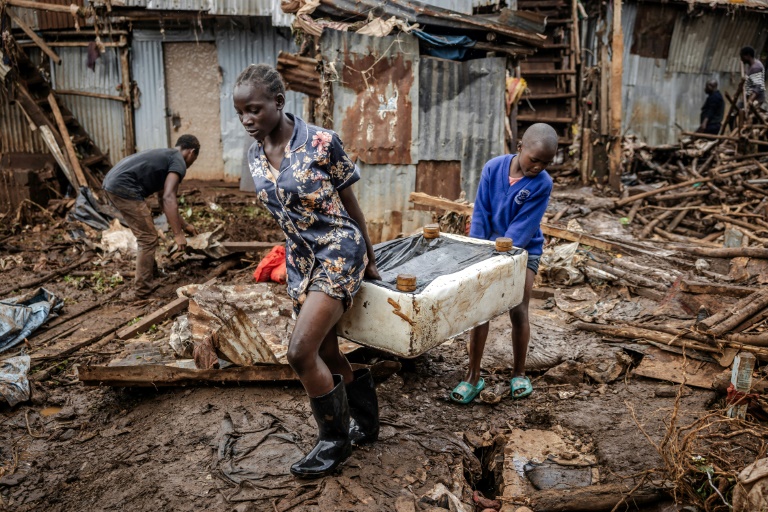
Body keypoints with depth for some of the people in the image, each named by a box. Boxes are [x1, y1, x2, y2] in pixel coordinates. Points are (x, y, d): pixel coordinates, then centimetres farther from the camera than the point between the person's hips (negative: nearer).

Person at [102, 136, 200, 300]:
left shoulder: (165, 157, 28)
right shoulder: (179, 162, -2)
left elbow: (163, 198, 35)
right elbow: (169, 198, -16)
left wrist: (185, 225, 39)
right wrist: (178, 233, -18)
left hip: (112, 183, 10)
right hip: (124, 188, -10)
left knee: (146, 234, 25)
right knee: (148, 238, -3)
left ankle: (150, 271, 41)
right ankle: (141, 291, 1)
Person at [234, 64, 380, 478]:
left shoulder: (322, 143, -14)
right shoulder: (255, 157, 3)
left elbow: (350, 205, -6)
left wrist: (369, 259, 3)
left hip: (339, 250, -7)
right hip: (300, 258, 7)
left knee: (301, 351, -15)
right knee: (325, 353, 11)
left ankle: (335, 441, 7)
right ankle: (365, 423, 34)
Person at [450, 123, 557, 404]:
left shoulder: (542, 183, -16)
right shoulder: (493, 168, -11)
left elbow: (523, 227, -18)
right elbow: (481, 214, -7)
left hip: (523, 251, -1)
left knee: (518, 311, -3)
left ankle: (519, 374, 18)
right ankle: (473, 376, 8)